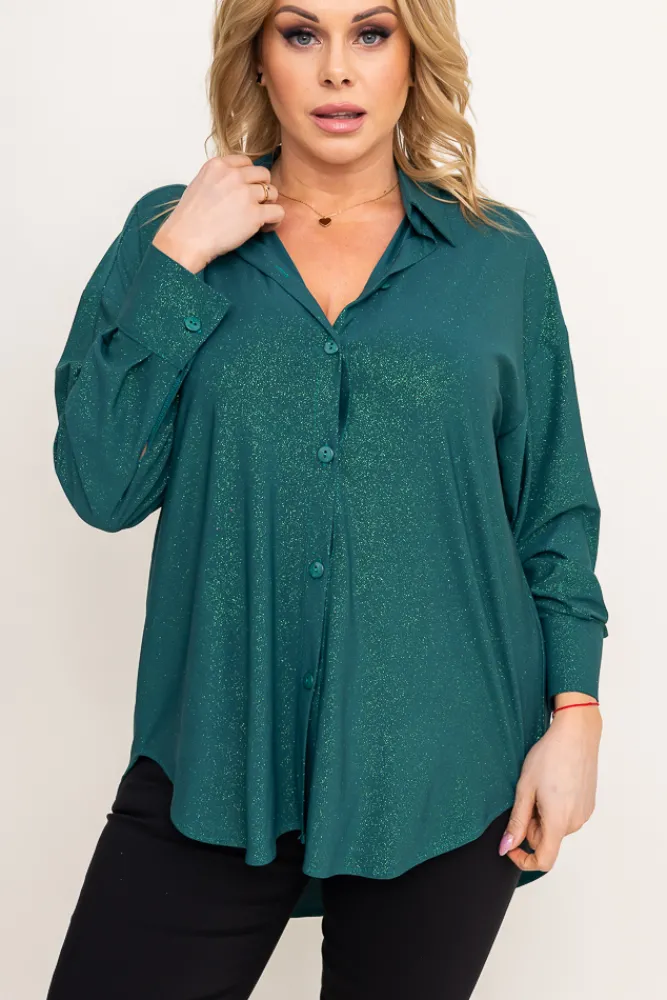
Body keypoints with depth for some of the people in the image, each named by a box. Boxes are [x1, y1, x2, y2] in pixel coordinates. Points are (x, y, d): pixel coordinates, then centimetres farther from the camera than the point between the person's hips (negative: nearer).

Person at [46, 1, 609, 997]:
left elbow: (555, 514, 5)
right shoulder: (168, 230, 3)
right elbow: (102, 485, -7)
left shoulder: (500, 255, 2)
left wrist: (575, 713, -1)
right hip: (219, 757, 0)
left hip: (442, 773, 0)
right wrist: (180, 261, -11)